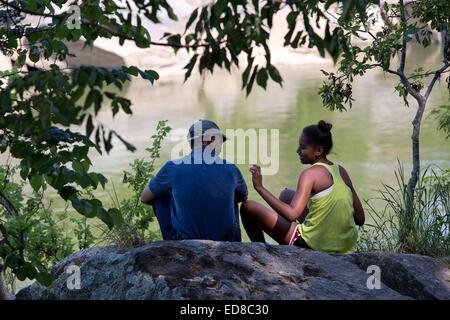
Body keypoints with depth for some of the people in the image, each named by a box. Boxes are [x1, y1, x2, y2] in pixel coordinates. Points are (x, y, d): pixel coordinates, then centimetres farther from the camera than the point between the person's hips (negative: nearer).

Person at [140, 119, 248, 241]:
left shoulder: (172, 168, -8)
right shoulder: (230, 169, -5)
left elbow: (145, 198, 10)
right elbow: (243, 197, 19)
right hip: (227, 241, 2)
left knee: (159, 196, 19)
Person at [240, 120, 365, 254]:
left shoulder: (311, 174, -14)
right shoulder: (341, 171, 5)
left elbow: (292, 214, -25)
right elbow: (360, 219, 5)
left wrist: (260, 188, -19)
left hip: (314, 246, -8)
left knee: (247, 207, 0)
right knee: (286, 195, 28)